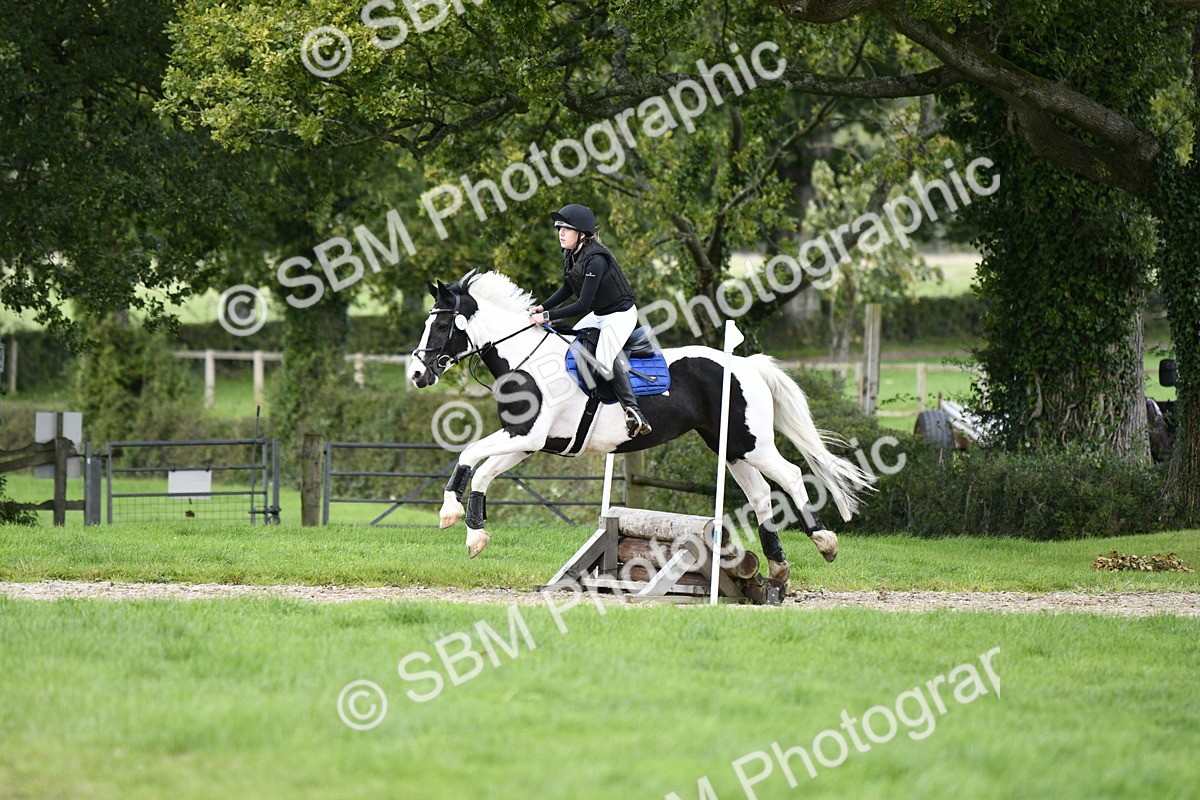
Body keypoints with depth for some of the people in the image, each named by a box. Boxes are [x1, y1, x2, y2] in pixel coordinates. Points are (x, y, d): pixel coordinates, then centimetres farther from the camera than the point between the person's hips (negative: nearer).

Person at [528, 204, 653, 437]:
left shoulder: (596, 260, -29)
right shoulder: (570, 256, -1)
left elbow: (583, 305, -29)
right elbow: (567, 290, 14)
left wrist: (547, 316, -28)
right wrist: (542, 307, 1)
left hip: (621, 314, -10)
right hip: (598, 315, 10)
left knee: (604, 358, -28)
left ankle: (634, 411, -26)